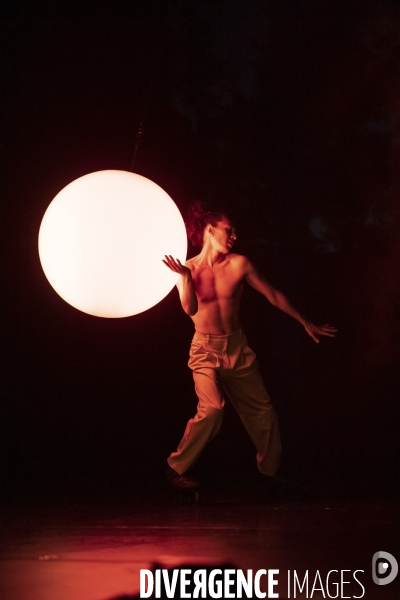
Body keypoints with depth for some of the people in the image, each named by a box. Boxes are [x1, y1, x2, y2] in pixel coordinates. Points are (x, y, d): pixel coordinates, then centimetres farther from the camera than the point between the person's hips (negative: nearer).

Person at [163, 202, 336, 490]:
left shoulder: (239, 264, -4)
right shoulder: (189, 268, -6)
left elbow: (273, 295, 4)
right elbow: (190, 309, -19)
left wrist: (306, 323, 9)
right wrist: (185, 277, -34)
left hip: (238, 347, 3)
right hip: (206, 350, -3)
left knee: (262, 410, 7)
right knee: (212, 409, -23)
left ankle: (271, 469, 24)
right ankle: (177, 469, -11)